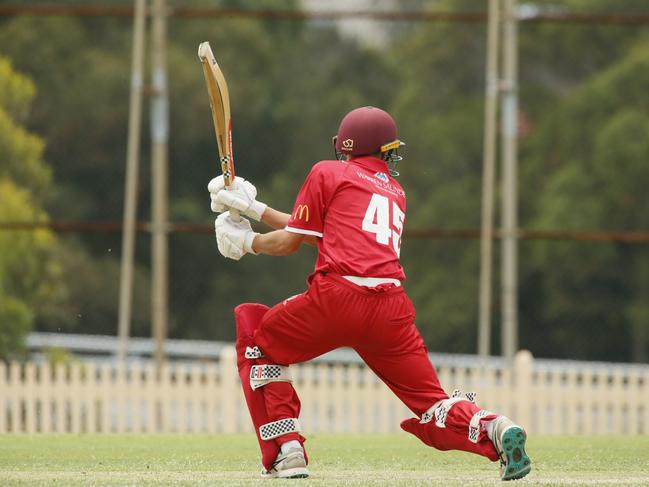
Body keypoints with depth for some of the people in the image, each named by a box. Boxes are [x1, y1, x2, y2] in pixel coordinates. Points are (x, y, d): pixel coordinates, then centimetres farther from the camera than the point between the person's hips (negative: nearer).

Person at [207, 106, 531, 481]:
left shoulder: (329, 173, 13)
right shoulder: (396, 193, 30)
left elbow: (288, 242, 14)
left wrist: (247, 242, 33)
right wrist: (254, 208, 39)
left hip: (337, 298, -4)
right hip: (392, 309, 4)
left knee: (258, 345, 20)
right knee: (432, 405, 8)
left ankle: (286, 453, 6)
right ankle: (494, 430, -24)